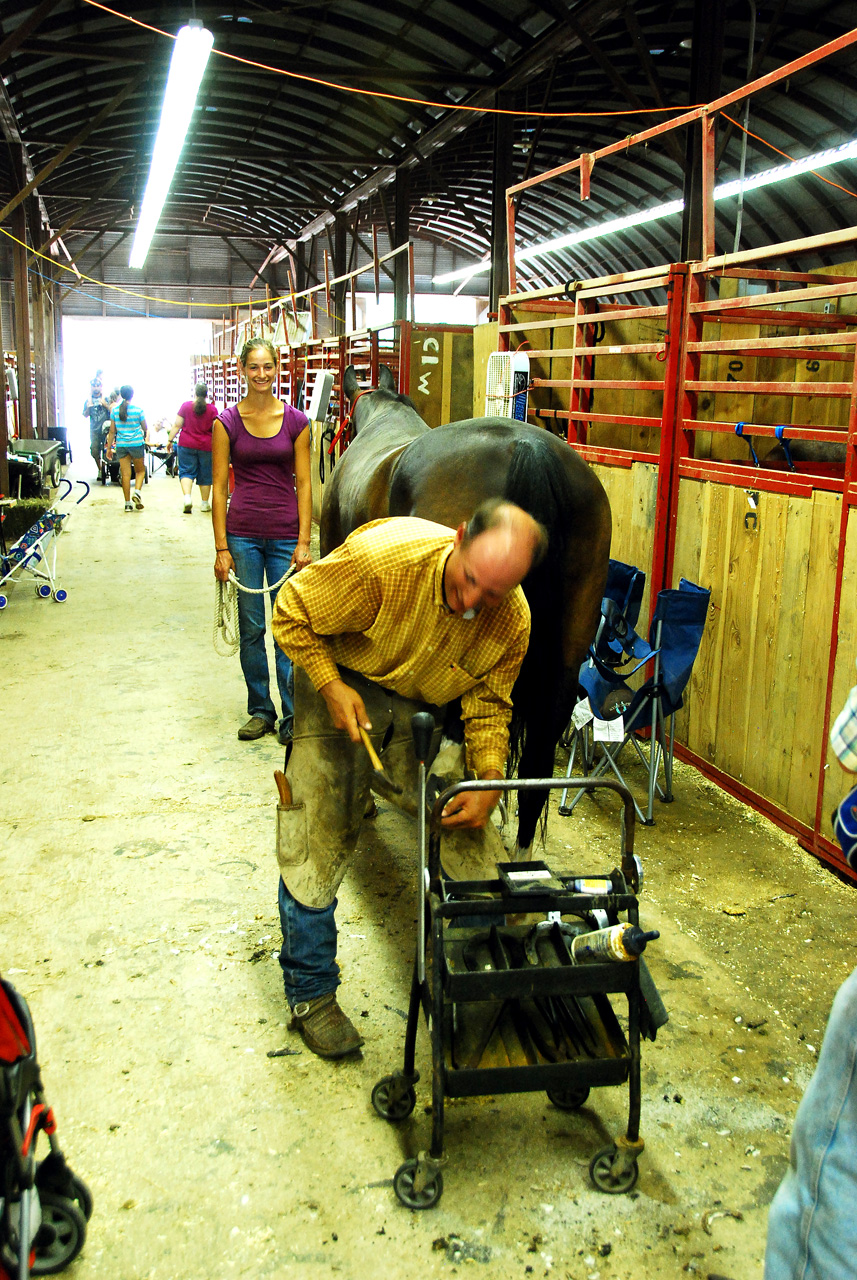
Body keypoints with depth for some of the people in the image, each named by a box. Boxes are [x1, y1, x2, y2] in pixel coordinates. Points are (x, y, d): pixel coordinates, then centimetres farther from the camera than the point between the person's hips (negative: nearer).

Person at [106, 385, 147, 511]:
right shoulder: (138, 409, -6)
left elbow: (112, 431, 3)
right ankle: (137, 491, -12)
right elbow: (145, 428, 4)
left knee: (125, 474, 4)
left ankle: (128, 503, 5)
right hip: (136, 444, -2)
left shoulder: (115, 410, 1)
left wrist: (109, 447, 10)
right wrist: (145, 436, 26)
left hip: (121, 445, 2)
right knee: (140, 470, 14)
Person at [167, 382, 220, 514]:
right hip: (206, 446, 0)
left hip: (187, 444, 0)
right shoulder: (212, 409, -3)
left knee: (186, 471, 3)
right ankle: (205, 503, 16)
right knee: (205, 474, 10)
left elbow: (177, 425, -1)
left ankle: (187, 496, -20)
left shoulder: (186, 406, -2)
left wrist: (170, 440, 7)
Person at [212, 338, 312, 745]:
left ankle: (292, 714, 10)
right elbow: (219, 487, 0)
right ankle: (260, 710, 21)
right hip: (243, 534, 0)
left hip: (286, 534, 0)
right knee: (251, 627, 7)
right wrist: (221, 548, -5)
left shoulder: (295, 421, 2)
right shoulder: (227, 422, 1)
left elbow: (303, 483, 2)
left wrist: (303, 542, -5)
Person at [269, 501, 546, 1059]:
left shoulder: (513, 621, -22)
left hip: (422, 709, 3)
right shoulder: (380, 557, -35)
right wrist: (331, 686, -28)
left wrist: (489, 782, -23)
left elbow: (489, 705, -8)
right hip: (341, 685, -3)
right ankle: (311, 992, 11)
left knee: (459, 832, 2)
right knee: (318, 841, -5)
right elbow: (291, 614, -20)